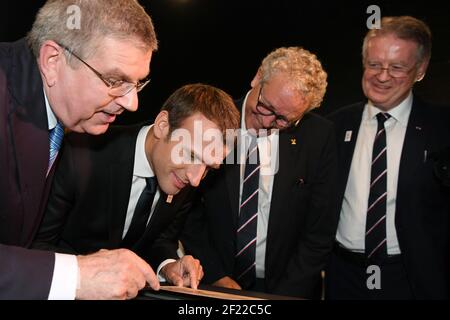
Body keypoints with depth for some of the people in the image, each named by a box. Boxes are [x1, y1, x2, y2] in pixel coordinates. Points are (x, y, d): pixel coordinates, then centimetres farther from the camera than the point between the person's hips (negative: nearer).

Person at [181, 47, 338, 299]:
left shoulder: (319, 137, -7)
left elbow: (320, 231, -3)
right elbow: (189, 213, -3)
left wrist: (284, 292, -9)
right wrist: (217, 277, -8)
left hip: (288, 288, 2)